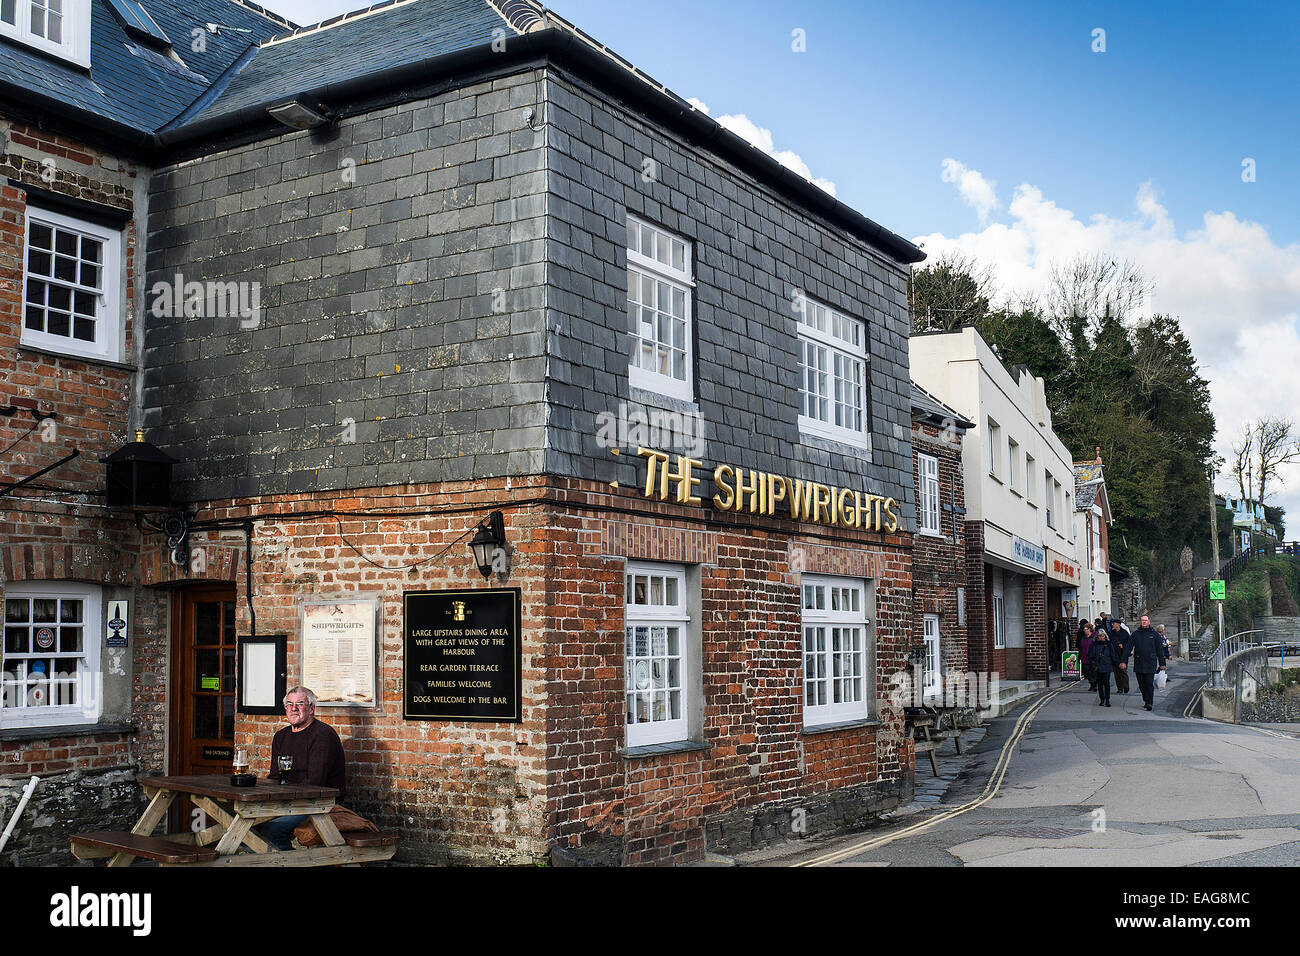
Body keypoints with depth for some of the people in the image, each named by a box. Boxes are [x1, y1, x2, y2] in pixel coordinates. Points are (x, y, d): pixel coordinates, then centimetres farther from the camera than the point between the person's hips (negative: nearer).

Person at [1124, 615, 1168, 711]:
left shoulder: (1154, 634, 4)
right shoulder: (1136, 634, 8)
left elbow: (1160, 649, 7)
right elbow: (1128, 648, 7)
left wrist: (1162, 663, 5)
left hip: (1150, 664, -3)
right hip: (1138, 664, 3)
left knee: (1149, 684, -7)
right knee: (1141, 685, 7)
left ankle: (1149, 703, -3)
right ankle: (1146, 701, 19)